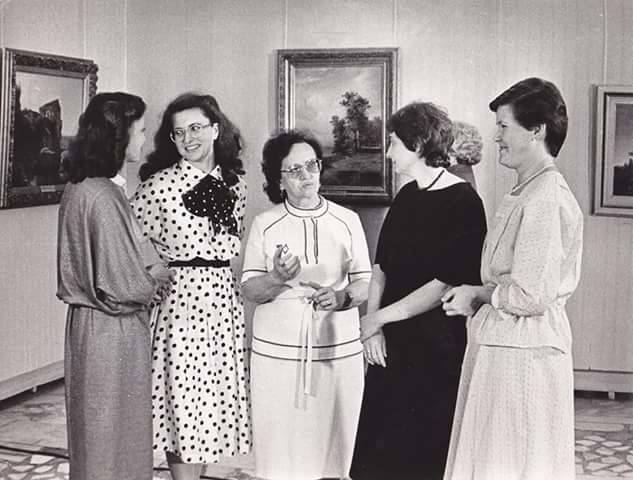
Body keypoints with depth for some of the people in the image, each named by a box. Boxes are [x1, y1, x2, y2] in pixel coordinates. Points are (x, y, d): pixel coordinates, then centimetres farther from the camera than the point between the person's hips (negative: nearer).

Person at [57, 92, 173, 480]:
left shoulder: (79, 187, 5)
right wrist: (156, 276, -5)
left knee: (97, 434, 21)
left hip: (90, 322, 9)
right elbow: (124, 286, -24)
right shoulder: (103, 196, -23)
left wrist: (145, 275, 9)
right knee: (114, 438, 6)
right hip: (114, 330, -9)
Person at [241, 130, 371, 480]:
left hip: (339, 348, 1)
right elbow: (249, 290, 1)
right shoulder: (264, 224, 4)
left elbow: (365, 282, 5)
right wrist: (277, 278, -19)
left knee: (333, 443, 3)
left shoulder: (348, 221, 6)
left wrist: (342, 296, -16)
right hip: (277, 350, 0)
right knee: (280, 447, 1)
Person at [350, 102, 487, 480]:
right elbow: (382, 266, 10)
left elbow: (446, 284, -18)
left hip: (438, 348, -7)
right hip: (394, 344, 7)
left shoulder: (463, 203, -13)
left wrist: (380, 317, -12)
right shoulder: (407, 197, 10)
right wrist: (373, 325, -4)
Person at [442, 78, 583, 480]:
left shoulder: (545, 197, -18)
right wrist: (479, 295, 5)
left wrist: (477, 295, -8)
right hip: (501, 345, 10)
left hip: (521, 352, -10)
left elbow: (532, 294, -22)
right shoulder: (529, 192, 14)